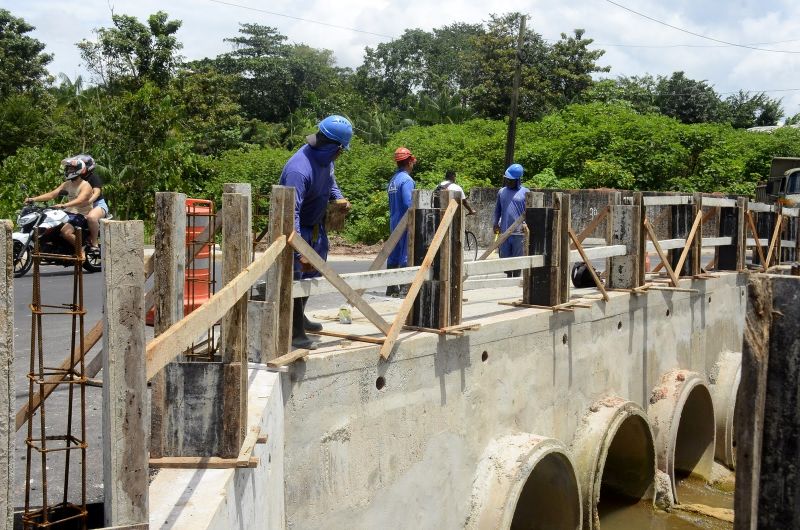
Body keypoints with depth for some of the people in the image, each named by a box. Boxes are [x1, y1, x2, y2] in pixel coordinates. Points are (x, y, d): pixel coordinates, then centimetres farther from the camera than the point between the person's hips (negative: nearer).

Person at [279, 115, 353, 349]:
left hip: (316, 225, 10)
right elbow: (291, 212, -41)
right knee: (297, 276, -9)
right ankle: (295, 333, 0)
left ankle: (299, 318, 40)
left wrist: (339, 198, -5)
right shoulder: (299, 169, -36)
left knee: (313, 272, 22)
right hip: (297, 228, -10)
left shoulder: (325, 159, -8)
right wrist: (300, 251, -45)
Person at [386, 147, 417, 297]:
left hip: (394, 222, 9)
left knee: (394, 255, 10)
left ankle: (392, 287, 14)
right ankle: (405, 288, -7)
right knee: (406, 256, -6)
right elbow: (408, 203, -20)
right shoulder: (406, 180, -13)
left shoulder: (392, 180, 14)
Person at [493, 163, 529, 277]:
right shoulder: (501, 192, 11)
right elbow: (497, 209, 16)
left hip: (519, 232, -4)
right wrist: (495, 223, 4)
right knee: (505, 258, 9)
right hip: (504, 231, 4)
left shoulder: (525, 192, -1)